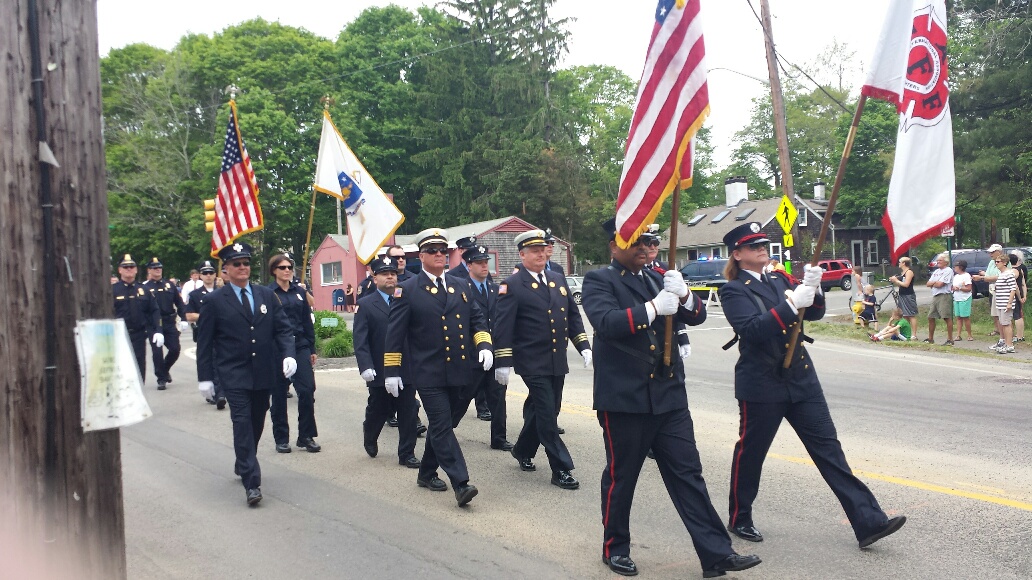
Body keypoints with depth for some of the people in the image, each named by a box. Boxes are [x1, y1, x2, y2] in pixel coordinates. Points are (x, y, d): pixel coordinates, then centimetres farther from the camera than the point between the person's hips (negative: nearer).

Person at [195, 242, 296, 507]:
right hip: (234, 375, -4)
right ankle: (252, 483, -9)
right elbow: (204, 342, -1)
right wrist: (205, 377, -3)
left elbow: (283, 329, 7)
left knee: (256, 424, 15)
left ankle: (243, 465, 37)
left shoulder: (267, 295, 7)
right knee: (242, 424, -10)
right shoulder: (215, 301, -2)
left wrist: (289, 354, -11)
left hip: (264, 373, 4)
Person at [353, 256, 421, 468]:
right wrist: (366, 367, -17)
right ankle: (369, 438, 43)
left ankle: (406, 454, 14)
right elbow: (360, 340, -6)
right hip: (379, 371, -2)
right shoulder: (366, 305, 0)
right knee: (378, 410, 13)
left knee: (408, 413, 2)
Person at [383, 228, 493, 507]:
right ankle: (461, 484, -10)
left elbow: (477, 319, 14)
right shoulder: (407, 290, -2)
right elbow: (394, 333, -3)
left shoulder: (461, 286, 12)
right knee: (442, 427, -9)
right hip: (429, 374, -5)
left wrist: (484, 345, -5)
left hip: (459, 372, 5)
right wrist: (392, 371, -6)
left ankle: (427, 473, 31)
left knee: (443, 425, 14)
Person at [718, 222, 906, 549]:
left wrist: (813, 290, -13)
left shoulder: (779, 281, 12)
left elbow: (814, 313, 7)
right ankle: (739, 519, 27)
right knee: (751, 451, 8)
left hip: (801, 378, 6)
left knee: (828, 448, 3)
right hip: (761, 384, -5)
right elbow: (752, 329, -21)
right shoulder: (734, 291, -7)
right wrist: (790, 304, -28)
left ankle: (868, 521, 2)